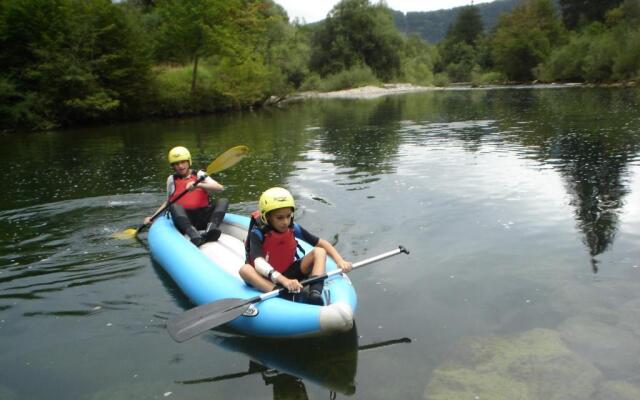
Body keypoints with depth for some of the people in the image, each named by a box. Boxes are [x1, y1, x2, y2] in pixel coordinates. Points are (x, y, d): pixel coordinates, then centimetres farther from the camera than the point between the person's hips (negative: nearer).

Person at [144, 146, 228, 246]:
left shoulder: (199, 175, 10)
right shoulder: (171, 179, 16)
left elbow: (220, 188, -6)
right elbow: (168, 202, 28)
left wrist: (198, 185, -20)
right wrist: (153, 217, 17)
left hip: (203, 218, 0)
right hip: (183, 218, 0)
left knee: (223, 201, -21)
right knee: (174, 207, -30)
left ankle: (211, 229, -47)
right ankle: (194, 234, -53)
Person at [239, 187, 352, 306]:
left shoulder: (293, 229, -8)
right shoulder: (258, 233, -20)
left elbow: (322, 243, -3)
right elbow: (259, 263, -37)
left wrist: (340, 261, -21)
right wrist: (284, 280, -52)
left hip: (290, 273, 4)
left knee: (319, 252, -14)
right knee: (245, 270, -35)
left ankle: (315, 292, -38)